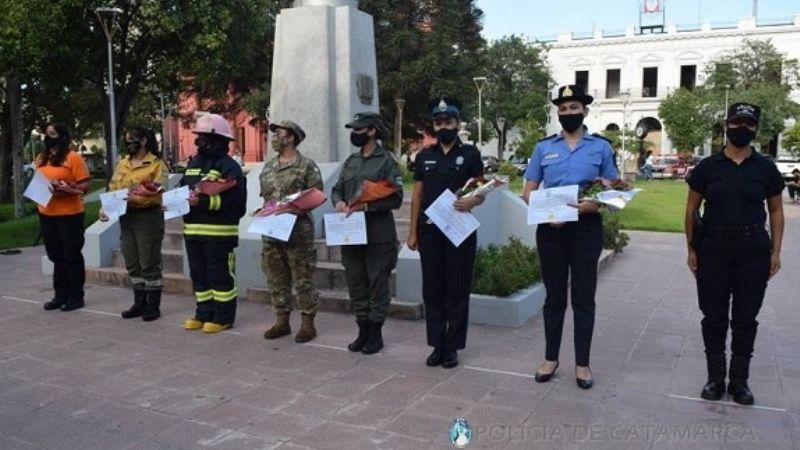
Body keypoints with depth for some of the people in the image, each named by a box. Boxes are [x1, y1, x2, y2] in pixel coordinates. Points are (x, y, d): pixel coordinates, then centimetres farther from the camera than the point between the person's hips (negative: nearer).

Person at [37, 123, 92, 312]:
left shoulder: (73, 158, -8)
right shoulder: (41, 158, 13)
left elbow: (86, 183, -12)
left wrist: (66, 190, -25)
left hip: (69, 214, -7)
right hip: (46, 214, 7)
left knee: (72, 256, 1)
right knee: (56, 257, 14)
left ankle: (76, 297, 10)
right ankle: (60, 295, 23)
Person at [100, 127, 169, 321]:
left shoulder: (156, 163, -7)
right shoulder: (122, 163, 15)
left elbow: (158, 192, -16)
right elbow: (112, 188, 14)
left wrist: (137, 198, -29)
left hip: (148, 216, -7)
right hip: (126, 217, 7)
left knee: (149, 264, -1)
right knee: (132, 264, 12)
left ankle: (153, 306, 9)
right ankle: (140, 303, 23)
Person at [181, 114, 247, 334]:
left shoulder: (229, 166, -10)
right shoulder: (193, 163, 17)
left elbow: (236, 201, -19)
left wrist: (203, 201, -24)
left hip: (219, 233, -8)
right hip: (193, 231, 8)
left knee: (220, 275, 0)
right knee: (199, 274, 14)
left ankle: (223, 317, 9)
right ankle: (204, 313, 26)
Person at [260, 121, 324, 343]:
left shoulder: (307, 166, -5)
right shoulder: (268, 167, 14)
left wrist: (297, 210, -20)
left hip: (298, 232, -6)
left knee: (303, 279, 0)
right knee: (277, 279, 11)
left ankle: (308, 323, 9)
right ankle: (282, 320, 22)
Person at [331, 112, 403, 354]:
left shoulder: (386, 161, -5)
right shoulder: (351, 161, 14)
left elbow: (396, 198, -11)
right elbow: (337, 188, 18)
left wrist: (367, 205, -21)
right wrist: (339, 201, -5)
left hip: (378, 236, -6)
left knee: (377, 284, 2)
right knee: (356, 284, 12)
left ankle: (375, 333, 14)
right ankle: (363, 330, 24)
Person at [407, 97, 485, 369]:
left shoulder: (470, 153, 1)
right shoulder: (424, 156, 10)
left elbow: (481, 192, 1)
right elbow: (417, 195, 10)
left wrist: (472, 201, -23)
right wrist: (413, 232, 4)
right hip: (429, 231, 3)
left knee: (457, 290, 3)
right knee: (432, 290, 7)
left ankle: (452, 347, 13)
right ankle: (437, 346, 17)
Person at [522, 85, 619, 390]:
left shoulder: (601, 146, 4)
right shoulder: (544, 147, 7)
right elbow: (528, 192, 7)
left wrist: (596, 204, -16)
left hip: (586, 228, -1)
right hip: (550, 228, 1)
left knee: (583, 297, 5)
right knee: (554, 296, 11)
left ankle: (582, 364, 15)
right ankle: (550, 358, 23)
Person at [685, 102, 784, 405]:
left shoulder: (765, 169, 3)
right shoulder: (707, 167, 1)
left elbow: (776, 211, 8)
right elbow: (692, 209, 5)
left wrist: (775, 252, 1)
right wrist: (692, 248, 1)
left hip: (753, 251, 1)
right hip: (713, 250, 0)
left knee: (745, 318, 7)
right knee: (714, 317, 6)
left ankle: (739, 381, 19)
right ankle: (715, 378, 19)